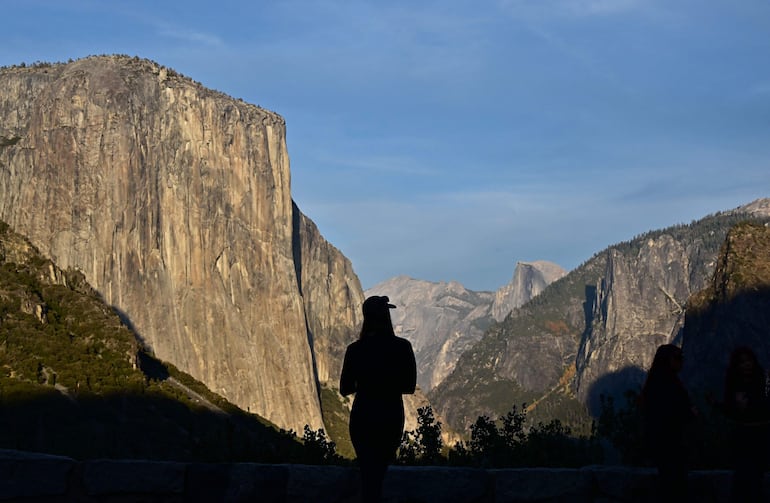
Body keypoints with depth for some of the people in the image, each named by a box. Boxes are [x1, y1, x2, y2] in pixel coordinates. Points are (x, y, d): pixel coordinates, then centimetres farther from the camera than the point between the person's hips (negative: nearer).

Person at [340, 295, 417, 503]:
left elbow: (345, 389, -4)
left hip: (363, 417, -1)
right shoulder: (402, 347, -8)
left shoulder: (355, 349, -10)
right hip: (392, 416, 1)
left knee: (368, 472, 8)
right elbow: (410, 386, -1)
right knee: (380, 470, 19)